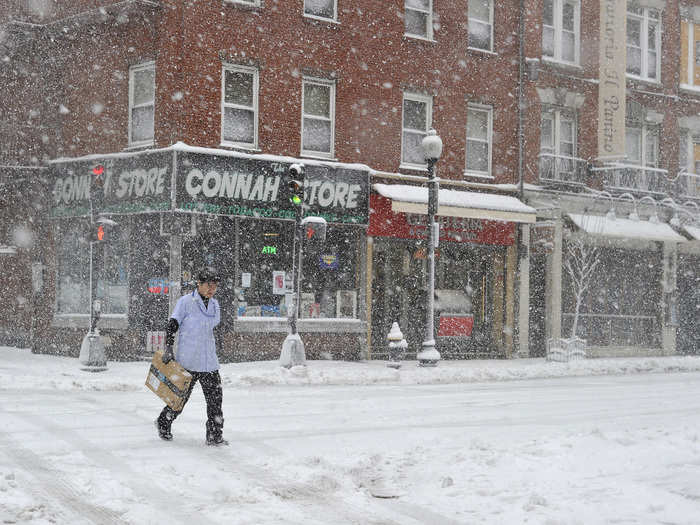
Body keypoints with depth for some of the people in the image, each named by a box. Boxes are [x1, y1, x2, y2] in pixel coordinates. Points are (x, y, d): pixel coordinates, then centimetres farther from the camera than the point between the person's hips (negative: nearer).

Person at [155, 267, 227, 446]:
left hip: (209, 362, 5)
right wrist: (168, 348, -15)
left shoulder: (214, 305, 12)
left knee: (215, 397, -3)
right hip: (188, 361, -5)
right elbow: (172, 325, -7)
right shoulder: (185, 302, -6)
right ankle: (163, 423, 29)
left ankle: (215, 435, 1)